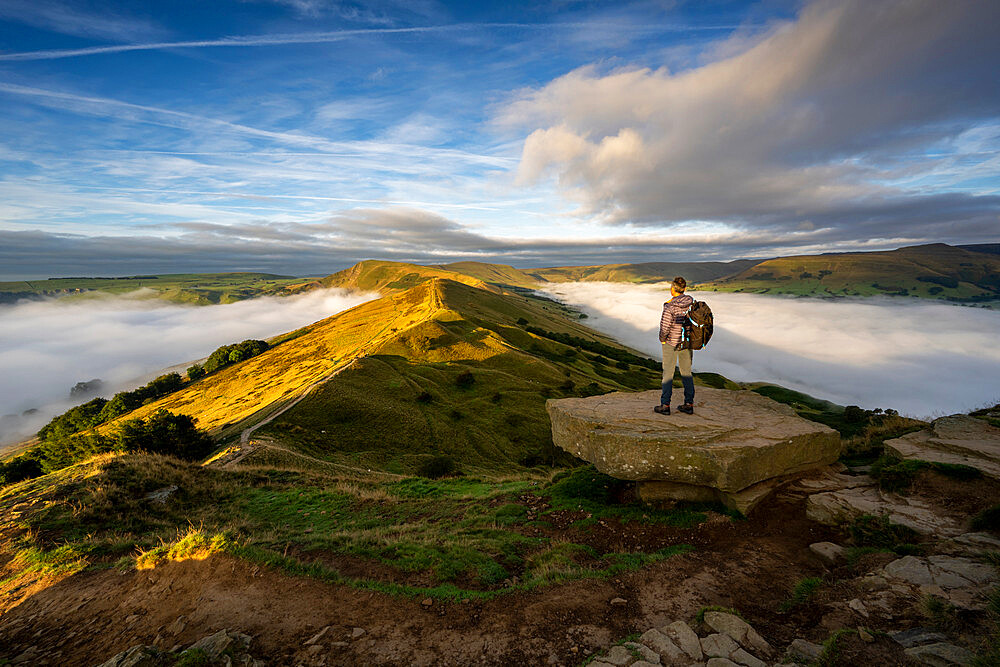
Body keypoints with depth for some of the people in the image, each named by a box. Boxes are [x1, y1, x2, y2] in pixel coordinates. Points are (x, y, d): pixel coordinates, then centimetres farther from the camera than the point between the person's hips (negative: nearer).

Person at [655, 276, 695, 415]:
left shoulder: (670, 306, -21)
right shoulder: (692, 302, -2)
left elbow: (665, 327, -22)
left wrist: (662, 338, -4)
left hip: (671, 343, -6)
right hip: (687, 342, 6)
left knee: (668, 373, 4)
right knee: (686, 372, 14)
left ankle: (665, 405, 10)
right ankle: (689, 405, 20)